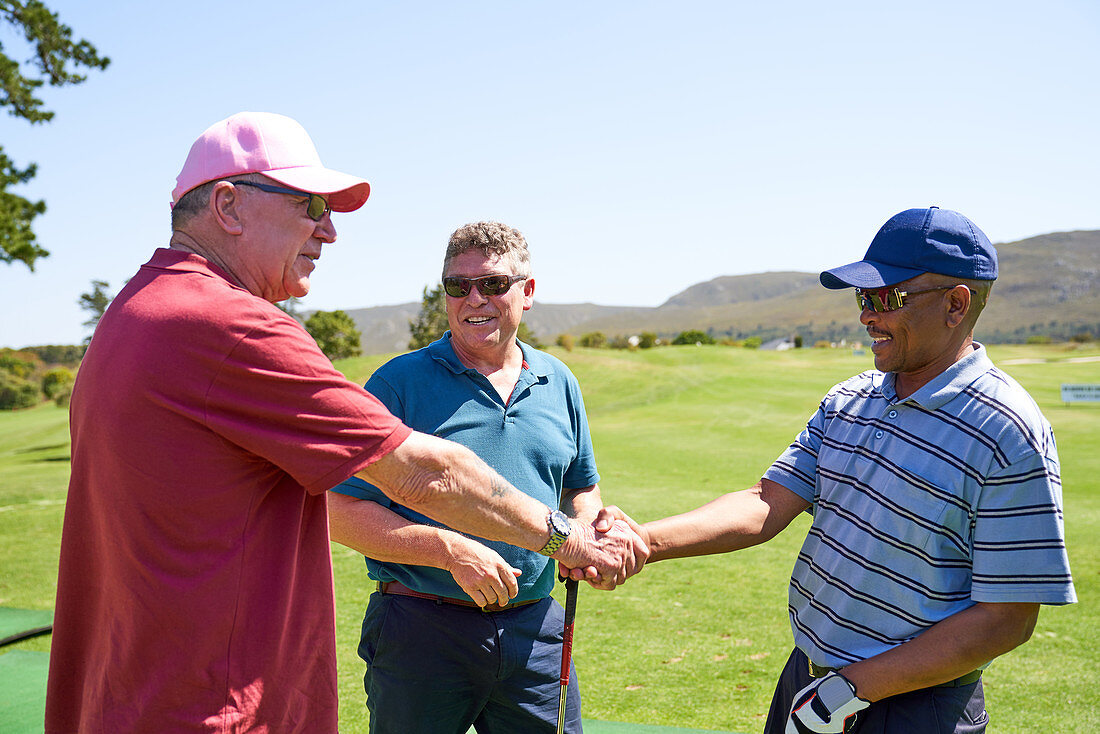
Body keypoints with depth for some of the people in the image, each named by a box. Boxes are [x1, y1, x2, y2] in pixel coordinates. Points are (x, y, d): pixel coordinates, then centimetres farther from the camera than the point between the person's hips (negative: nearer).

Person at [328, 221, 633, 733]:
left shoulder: (559, 384, 8)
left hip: (535, 632, 4)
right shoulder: (400, 382, -6)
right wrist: (453, 551, -20)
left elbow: (581, 490, 19)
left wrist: (582, 537, -3)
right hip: (420, 631, -3)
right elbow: (345, 515, -10)